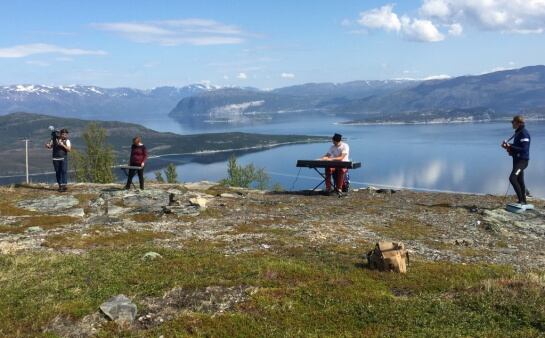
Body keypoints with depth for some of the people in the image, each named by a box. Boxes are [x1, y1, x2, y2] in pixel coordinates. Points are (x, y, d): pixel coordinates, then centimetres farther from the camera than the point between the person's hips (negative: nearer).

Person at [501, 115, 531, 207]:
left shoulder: (524, 133, -16)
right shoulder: (518, 133, 15)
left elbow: (524, 148, -23)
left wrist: (510, 146, -22)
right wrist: (508, 146, 7)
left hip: (522, 160, -10)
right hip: (517, 160, 10)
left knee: (512, 178, -20)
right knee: (519, 181, 13)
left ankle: (521, 200, -14)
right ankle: (523, 202, 21)